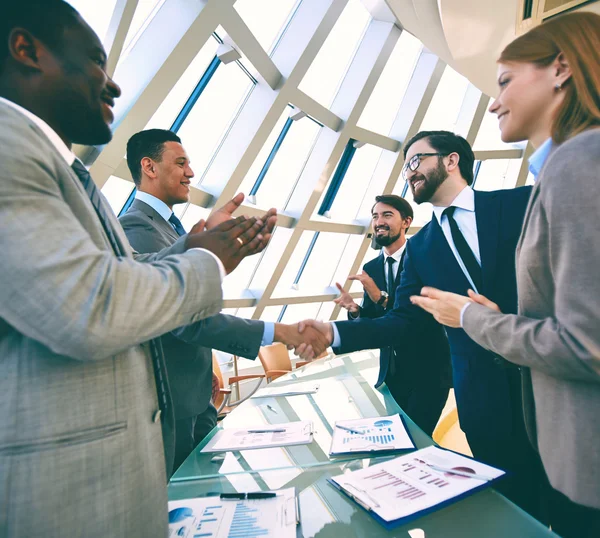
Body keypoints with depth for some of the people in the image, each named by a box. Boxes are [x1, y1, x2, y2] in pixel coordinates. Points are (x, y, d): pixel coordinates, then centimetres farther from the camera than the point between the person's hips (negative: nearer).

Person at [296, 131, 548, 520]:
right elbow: (406, 321, 1)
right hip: (482, 395, 2)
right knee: (518, 500, 12)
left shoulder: (522, 203, -2)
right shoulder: (419, 247, 6)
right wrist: (335, 332, -11)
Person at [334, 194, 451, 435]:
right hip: (391, 370, 5)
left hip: (428, 368, -5)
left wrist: (382, 297, -30)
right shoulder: (370, 268, 4)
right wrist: (354, 309, -16)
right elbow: (371, 319, 5)